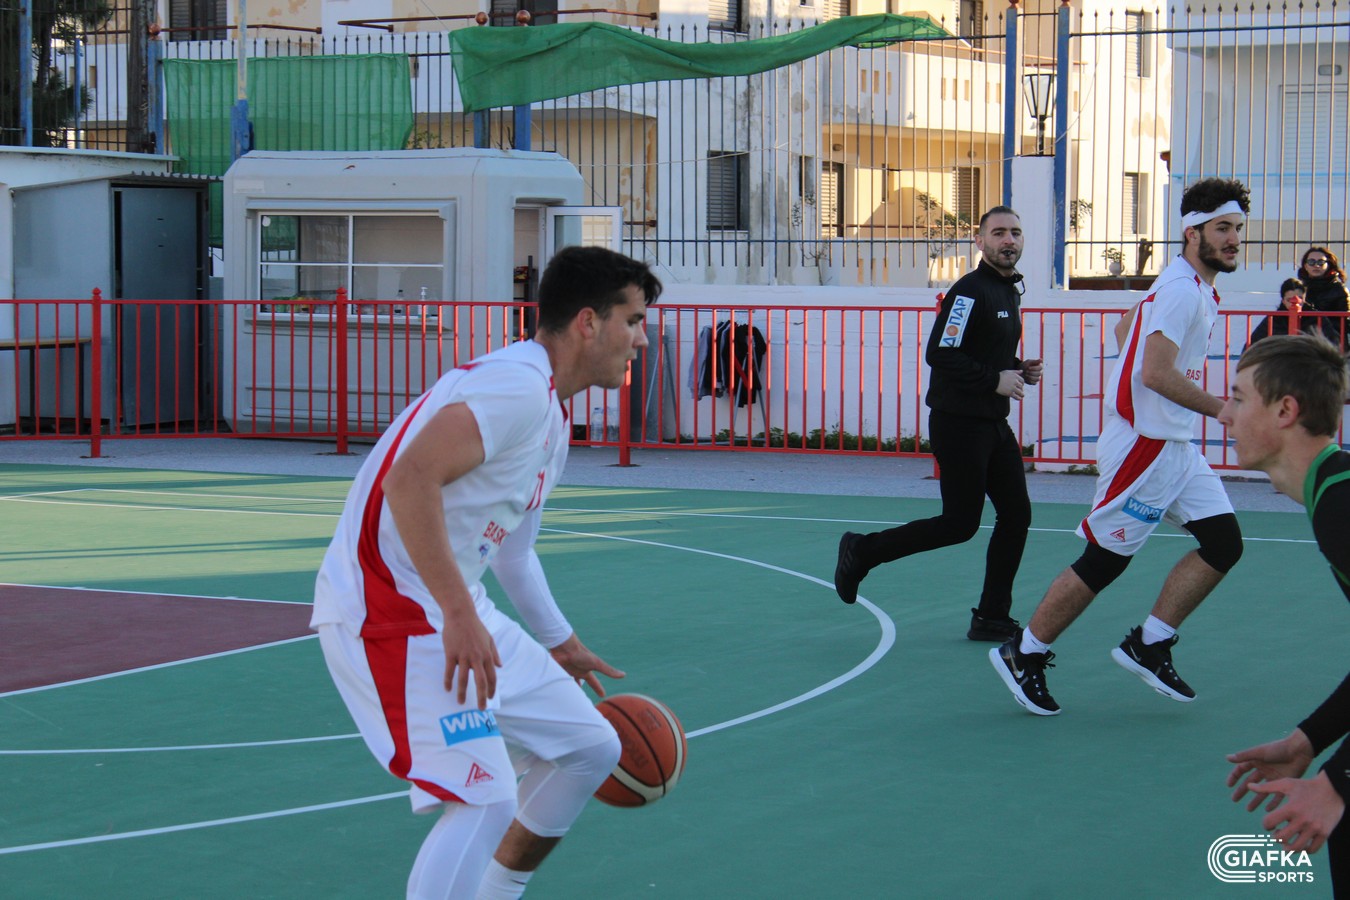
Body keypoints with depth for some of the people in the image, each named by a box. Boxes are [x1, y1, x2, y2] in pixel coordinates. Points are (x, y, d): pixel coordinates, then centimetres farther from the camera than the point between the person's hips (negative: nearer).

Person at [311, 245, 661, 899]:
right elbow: (408, 479, -30)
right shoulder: (518, 385, -17)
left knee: (589, 748, 15)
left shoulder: (549, 414, 16)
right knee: (485, 799, -21)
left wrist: (561, 646, 36)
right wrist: (459, 614, -29)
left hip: (455, 610, 10)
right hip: (391, 610, -10)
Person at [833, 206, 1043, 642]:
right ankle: (862, 552, 10)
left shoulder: (1010, 291, 15)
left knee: (1016, 514, 5)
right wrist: (995, 380, -19)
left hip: (993, 423, 9)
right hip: (958, 422, -9)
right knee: (960, 524, -6)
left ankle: (992, 618, 12)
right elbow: (940, 354, -23)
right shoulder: (969, 291, -15)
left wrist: (1018, 370, 7)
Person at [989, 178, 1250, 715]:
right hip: (1142, 445, -10)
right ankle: (1023, 656, 11)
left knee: (1223, 542, 2)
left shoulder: (1197, 289, 14)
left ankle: (1148, 645, 10)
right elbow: (1155, 374, -25)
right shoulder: (1182, 290, -18)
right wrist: (1223, 410, -20)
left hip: (1176, 446, 10)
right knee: (1104, 560, -3)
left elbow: (1125, 325, 27)